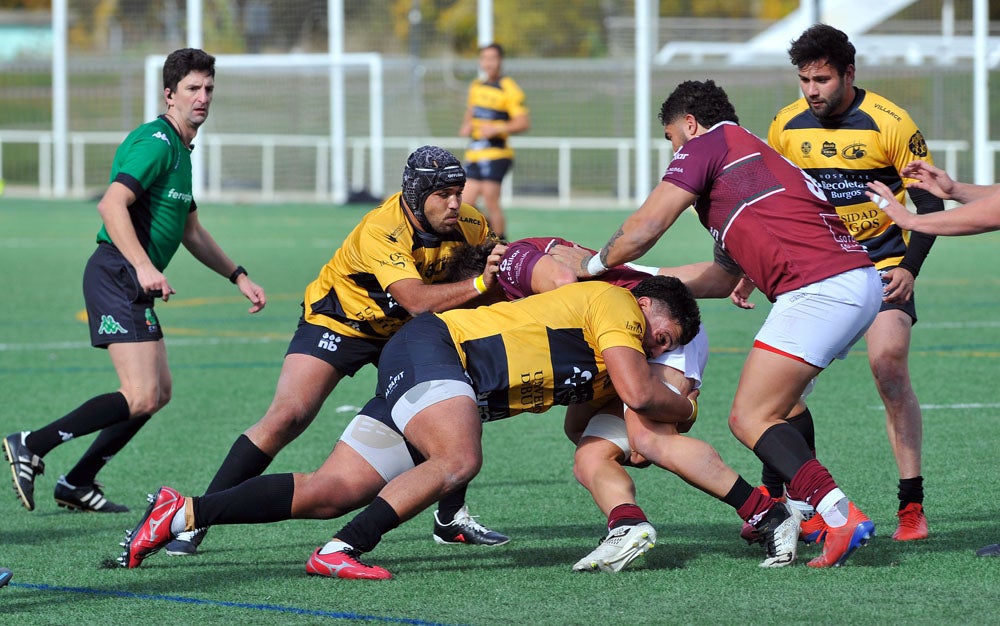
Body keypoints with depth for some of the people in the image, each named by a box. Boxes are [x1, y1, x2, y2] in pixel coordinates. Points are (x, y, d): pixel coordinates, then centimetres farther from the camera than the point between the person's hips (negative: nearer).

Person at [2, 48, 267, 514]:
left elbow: (191, 232, 30)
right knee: (140, 398, -17)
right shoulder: (156, 142, -12)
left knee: (159, 393, 10)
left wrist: (238, 277, 26)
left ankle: (78, 484, 15)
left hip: (136, 283, 10)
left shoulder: (180, 151, 20)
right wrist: (144, 267, -34)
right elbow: (111, 204, -26)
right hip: (117, 278, -10)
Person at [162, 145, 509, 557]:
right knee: (286, 418, -19)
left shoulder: (462, 221, -15)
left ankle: (453, 519, 11)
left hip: (400, 330, 6)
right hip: (335, 320, -6)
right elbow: (416, 299, -44)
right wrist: (479, 284, -50)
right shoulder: (381, 230, -34)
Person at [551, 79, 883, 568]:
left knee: (749, 419, -8)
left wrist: (594, 265, 17)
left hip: (819, 287, -9)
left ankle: (840, 514, -21)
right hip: (861, 280, 9)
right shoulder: (756, 153, 33)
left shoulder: (709, 143, 6)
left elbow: (645, 227, 0)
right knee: (773, 407, 22)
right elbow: (724, 277, 32)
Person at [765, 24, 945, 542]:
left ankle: (911, 505, -12)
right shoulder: (786, 127, -2)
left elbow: (930, 203, -9)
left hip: (882, 263, -4)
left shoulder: (890, 124, -14)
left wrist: (909, 268, -21)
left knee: (889, 365, -20)